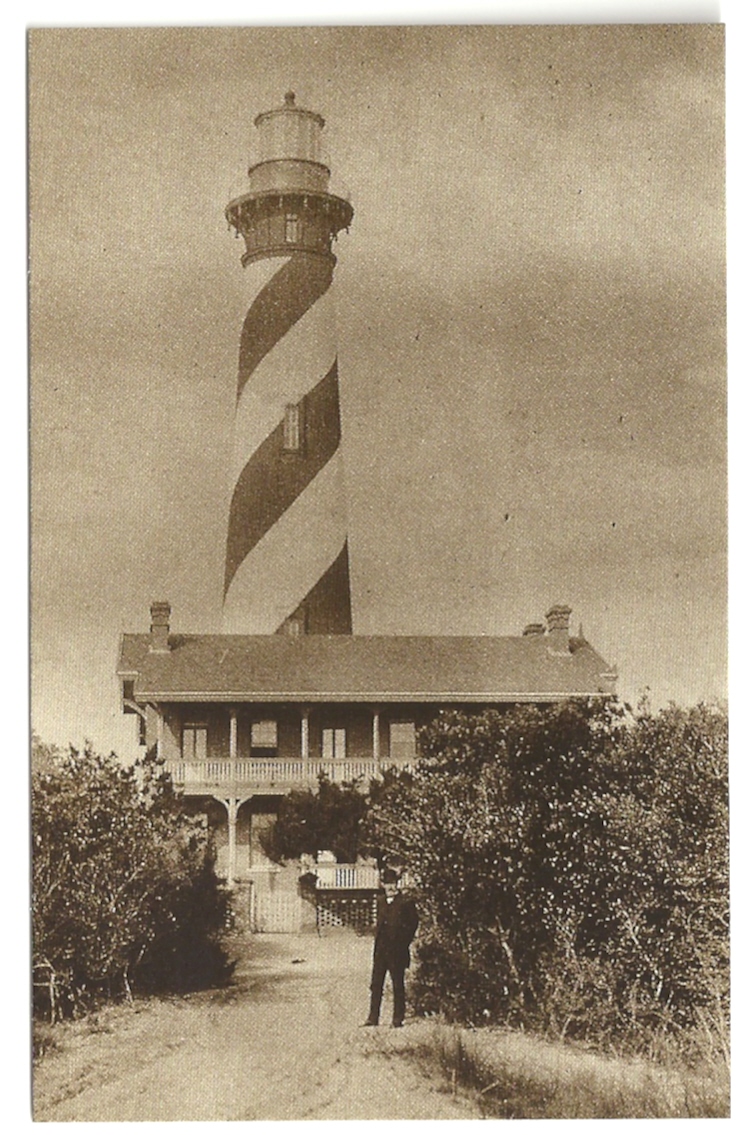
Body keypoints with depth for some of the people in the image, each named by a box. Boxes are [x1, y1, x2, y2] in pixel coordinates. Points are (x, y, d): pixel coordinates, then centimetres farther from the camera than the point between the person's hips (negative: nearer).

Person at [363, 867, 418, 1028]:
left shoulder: (406, 903, -6)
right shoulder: (381, 901, 12)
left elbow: (413, 924, -3)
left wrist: (403, 943, -4)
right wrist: (377, 944, 11)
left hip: (397, 951, -5)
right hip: (381, 950, 6)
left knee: (398, 986, 1)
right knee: (376, 984, 7)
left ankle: (398, 1020, 8)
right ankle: (373, 1018, 13)